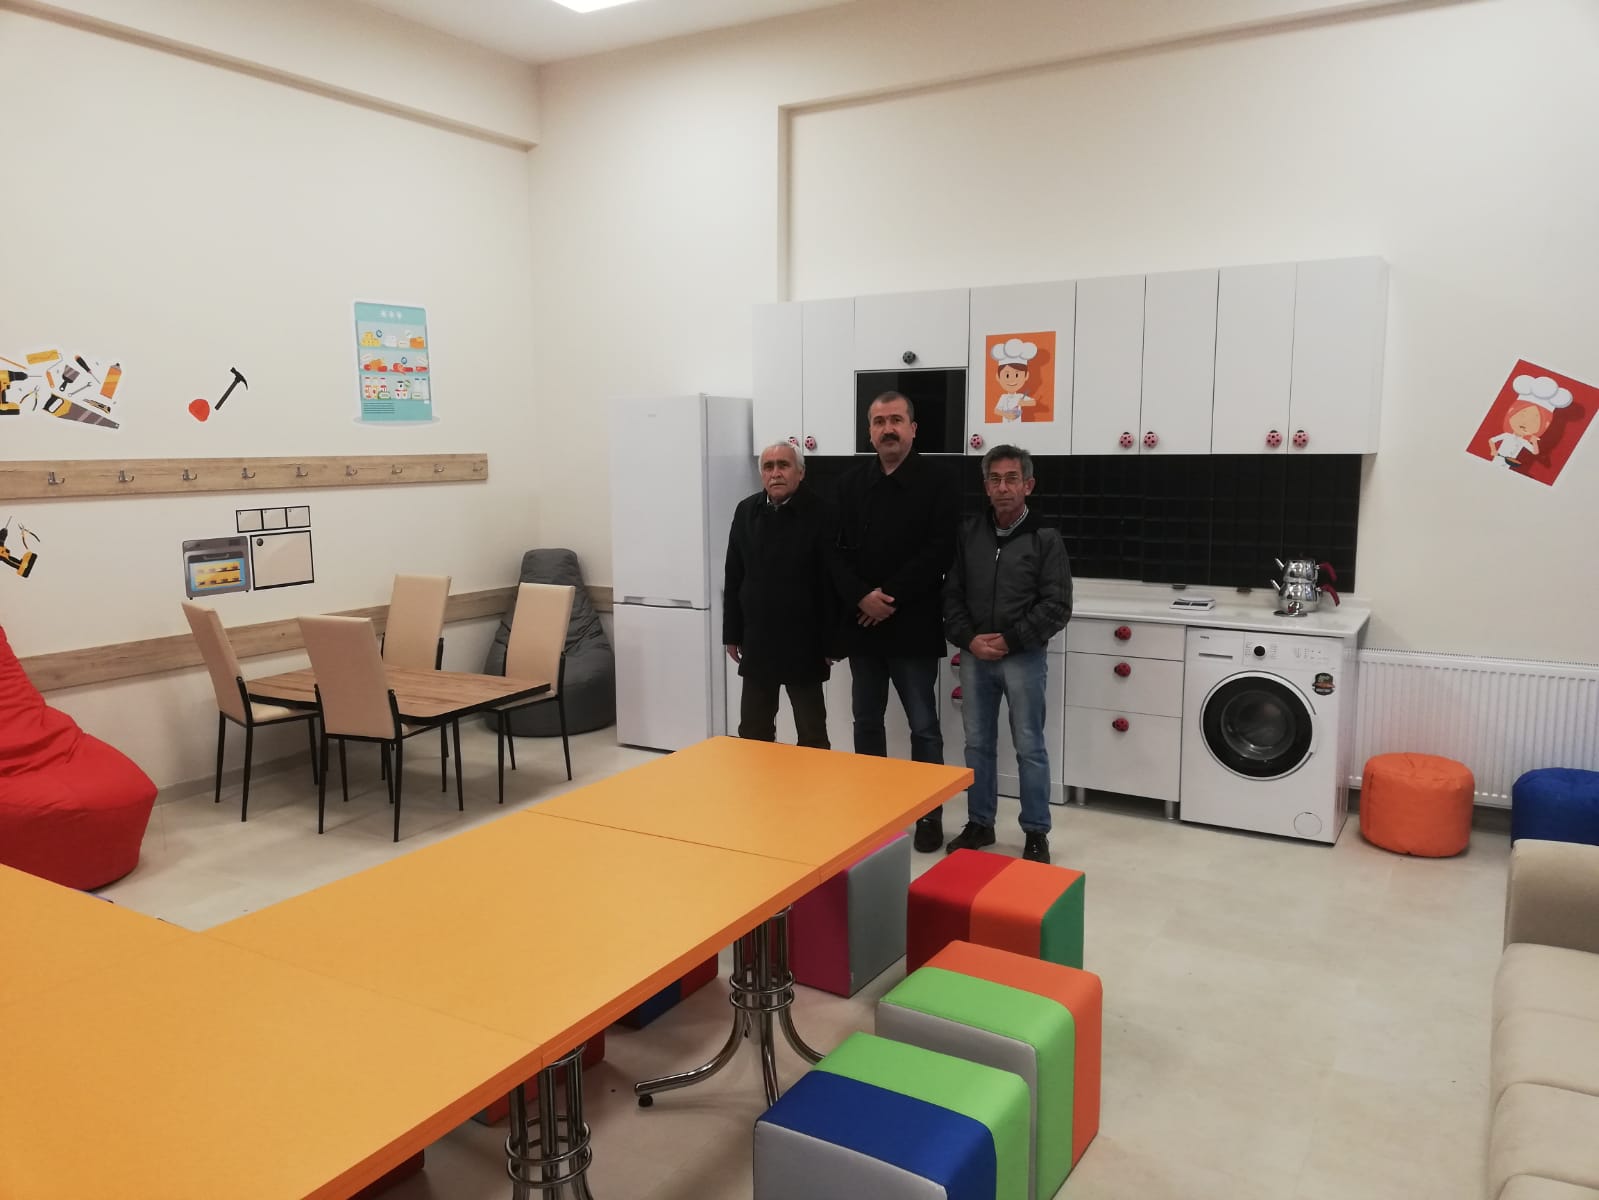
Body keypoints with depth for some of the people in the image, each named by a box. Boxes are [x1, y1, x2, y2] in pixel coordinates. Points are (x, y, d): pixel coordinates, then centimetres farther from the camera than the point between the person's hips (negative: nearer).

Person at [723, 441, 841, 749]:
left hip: (803, 643, -4)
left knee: (812, 735, 8)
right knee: (752, 731, 14)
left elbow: (833, 582, -12)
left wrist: (831, 643, -12)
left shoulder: (820, 514, -11)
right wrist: (732, 633, 8)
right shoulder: (746, 511, 4)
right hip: (757, 640, 5)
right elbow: (734, 578, 8)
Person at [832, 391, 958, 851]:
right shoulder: (850, 484, 8)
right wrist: (861, 597, -14)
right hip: (861, 625, 4)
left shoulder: (937, 484, -4)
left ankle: (930, 814, 14)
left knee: (923, 726, 4)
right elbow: (837, 551, 3)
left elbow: (939, 553, -12)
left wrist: (891, 597, -17)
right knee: (866, 721, 14)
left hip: (914, 627, -4)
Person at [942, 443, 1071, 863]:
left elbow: (1057, 606, -8)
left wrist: (1010, 640, -14)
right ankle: (979, 823, 26)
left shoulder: (1045, 538, -5)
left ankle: (1036, 832, 16)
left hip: (1024, 657, -3)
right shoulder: (968, 533, 5)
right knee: (977, 743, 12)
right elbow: (952, 594, 6)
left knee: (1029, 747, 4)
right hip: (973, 655, 4)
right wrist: (969, 639, -8)